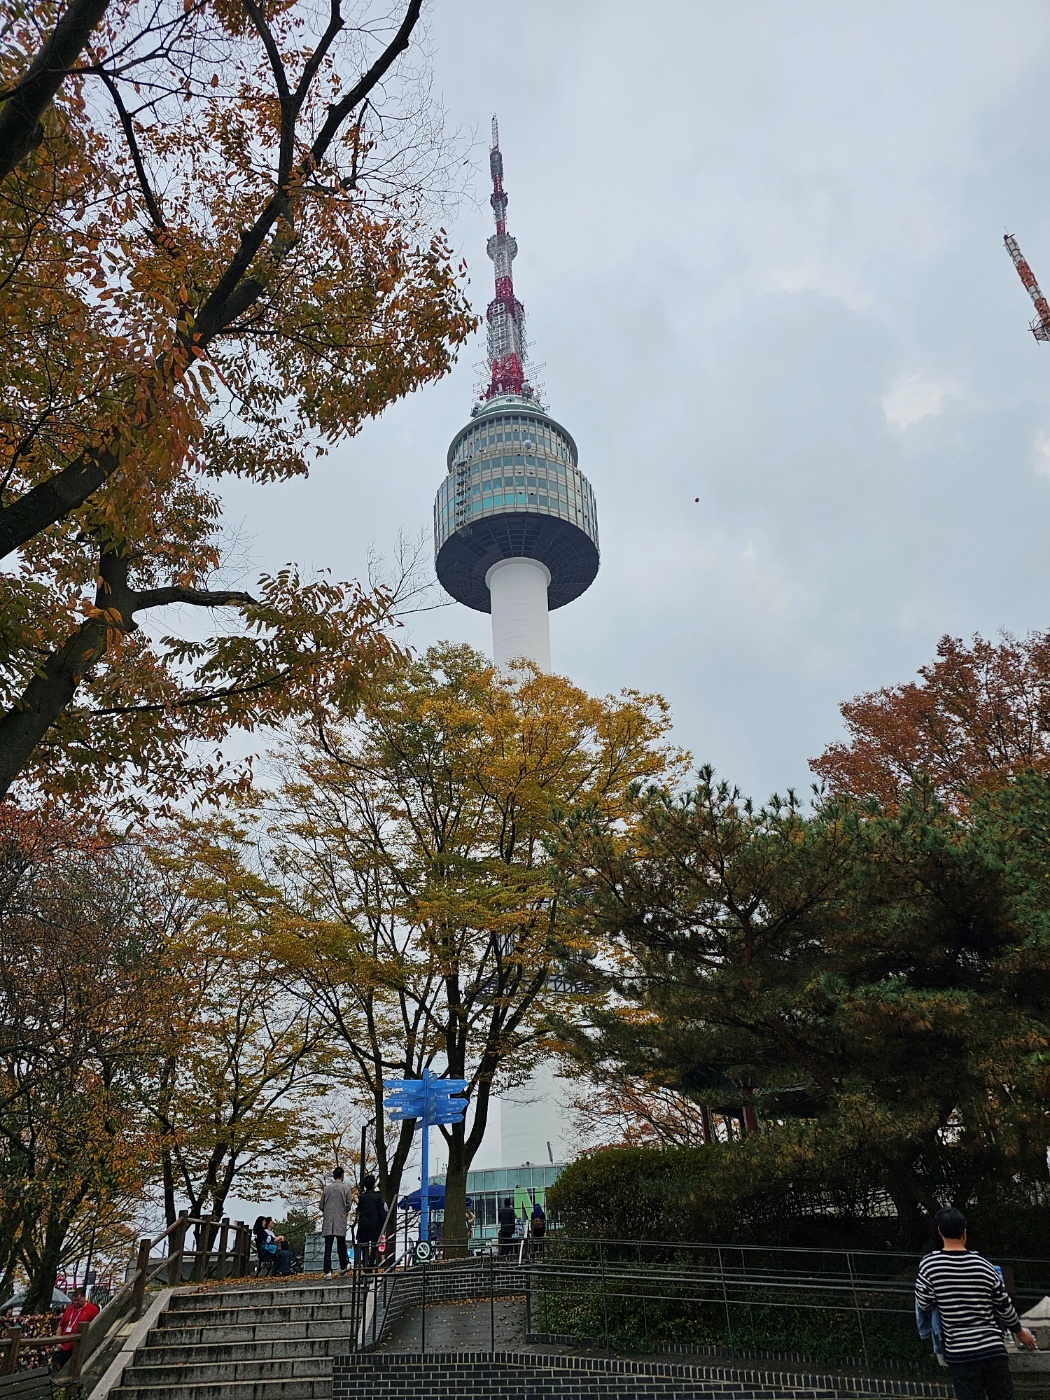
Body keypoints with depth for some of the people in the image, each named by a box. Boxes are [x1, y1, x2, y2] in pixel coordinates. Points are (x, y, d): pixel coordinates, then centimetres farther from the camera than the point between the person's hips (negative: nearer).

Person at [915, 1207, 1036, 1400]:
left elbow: (923, 1304, -3)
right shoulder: (984, 1266, -2)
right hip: (993, 1349, 2)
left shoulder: (929, 1265, -9)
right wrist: (1020, 1331, 28)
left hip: (959, 1353, -2)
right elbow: (1005, 1307, 8)